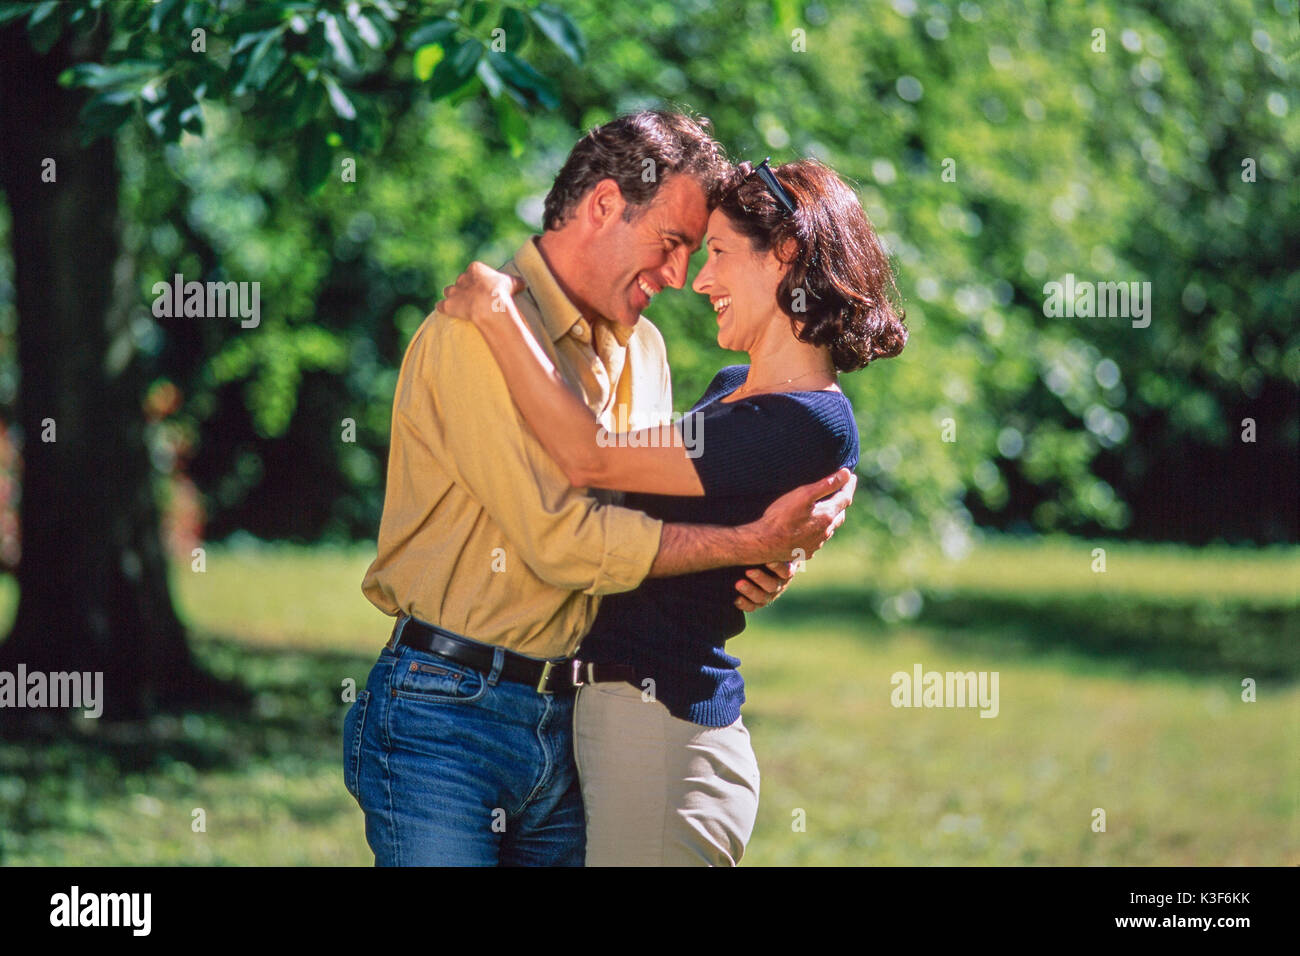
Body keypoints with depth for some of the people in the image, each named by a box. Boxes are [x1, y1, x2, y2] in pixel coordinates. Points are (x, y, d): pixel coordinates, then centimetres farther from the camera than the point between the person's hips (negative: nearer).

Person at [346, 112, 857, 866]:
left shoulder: (641, 349, 15)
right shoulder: (478, 331, -13)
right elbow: (560, 541, -20)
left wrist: (757, 569, -2)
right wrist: (753, 542, -18)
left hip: (571, 719, 8)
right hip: (445, 717, -7)